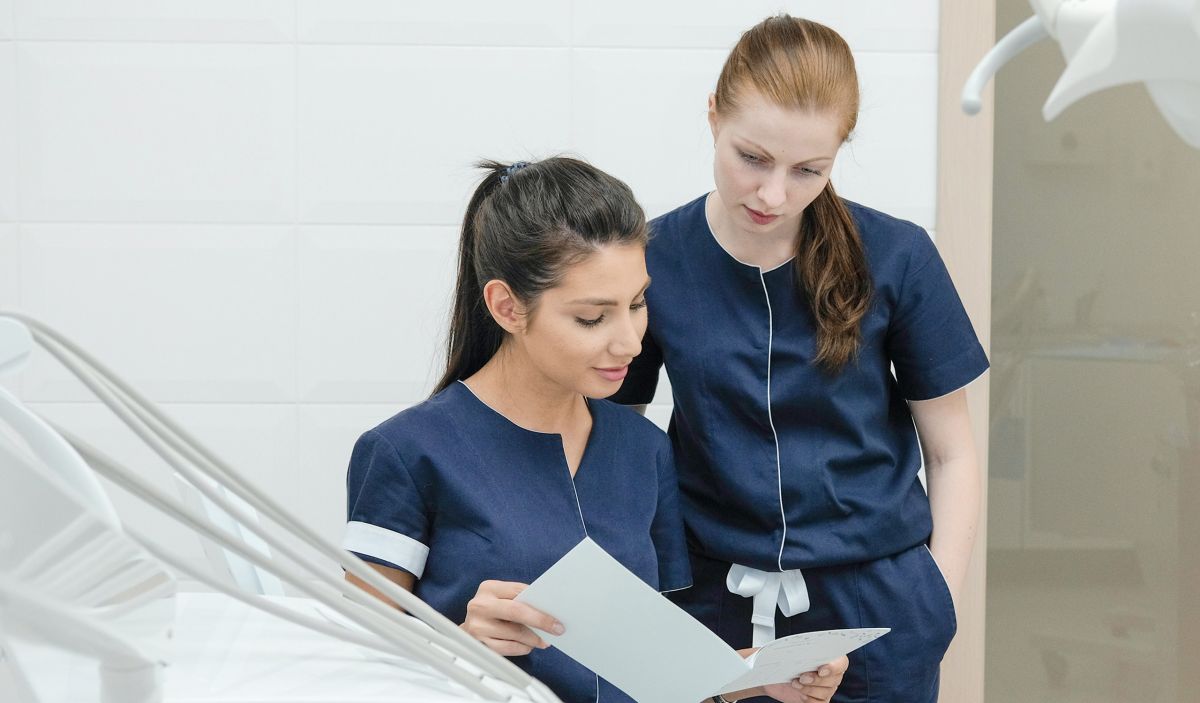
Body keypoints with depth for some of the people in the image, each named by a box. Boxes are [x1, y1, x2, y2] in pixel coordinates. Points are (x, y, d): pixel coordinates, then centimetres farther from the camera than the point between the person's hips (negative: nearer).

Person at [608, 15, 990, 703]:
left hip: (876, 605, 0)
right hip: (714, 600, 1)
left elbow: (950, 453, 1)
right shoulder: (653, 260, -6)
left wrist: (939, 607, -6)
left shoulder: (896, 257, -7)